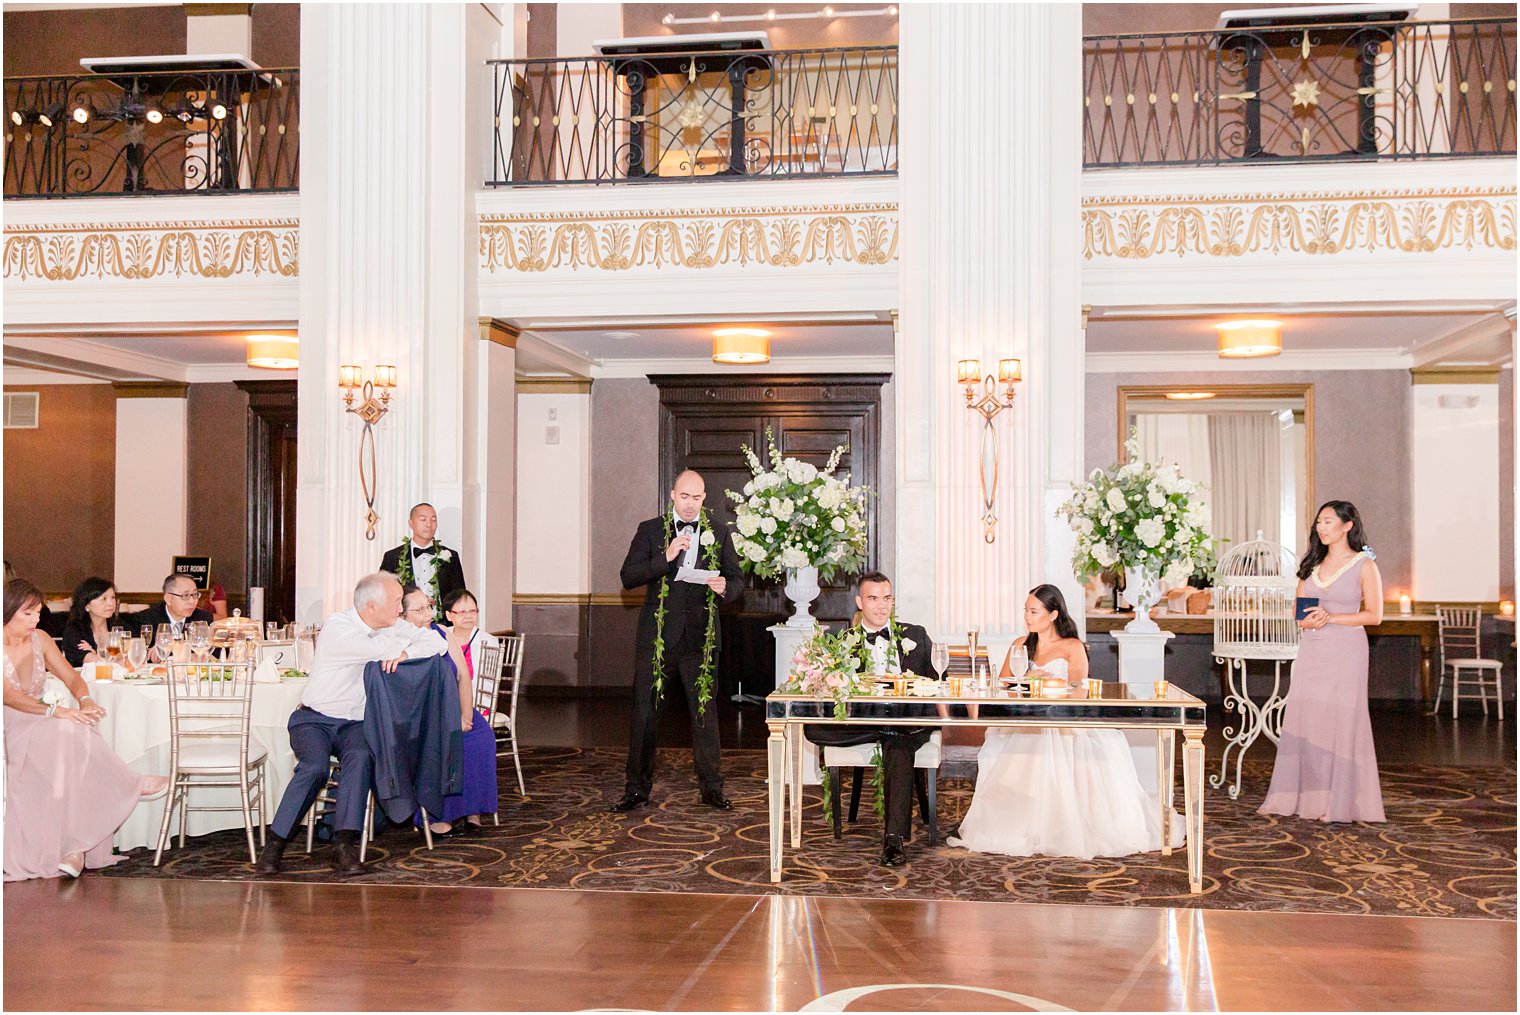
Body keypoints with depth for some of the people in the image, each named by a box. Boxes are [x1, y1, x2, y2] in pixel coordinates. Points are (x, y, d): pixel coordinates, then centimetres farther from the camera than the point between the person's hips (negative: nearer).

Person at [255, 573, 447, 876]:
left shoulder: (391, 627, 5)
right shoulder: (337, 627, -14)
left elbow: (436, 642, 0)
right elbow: (380, 649, -23)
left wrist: (404, 653, -18)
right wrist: (404, 642, -3)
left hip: (355, 723, 4)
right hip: (314, 719, -4)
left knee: (360, 757, -30)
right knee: (315, 767, -32)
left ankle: (346, 845, -33)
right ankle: (275, 845, -21)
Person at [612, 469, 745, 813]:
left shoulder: (717, 535, 9)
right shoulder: (650, 530, 4)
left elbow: (737, 579, 9)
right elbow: (628, 577, -5)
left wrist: (725, 587, -14)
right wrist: (666, 558, -18)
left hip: (699, 638, 1)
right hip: (656, 636, -1)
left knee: (705, 712, 4)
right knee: (644, 713, 2)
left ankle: (711, 788, 14)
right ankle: (637, 789, 12)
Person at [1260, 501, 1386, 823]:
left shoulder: (1364, 565, -2)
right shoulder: (1312, 563, 13)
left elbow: (1374, 615, -6)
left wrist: (1331, 618, -15)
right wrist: (1307, 621, -6)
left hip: (1344, 651, -5)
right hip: (1311, 651, 5)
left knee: (1339, 722, -4)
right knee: (1303, 721, 3)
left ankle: (1338, 802, 3)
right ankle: (1304, 796, 10)